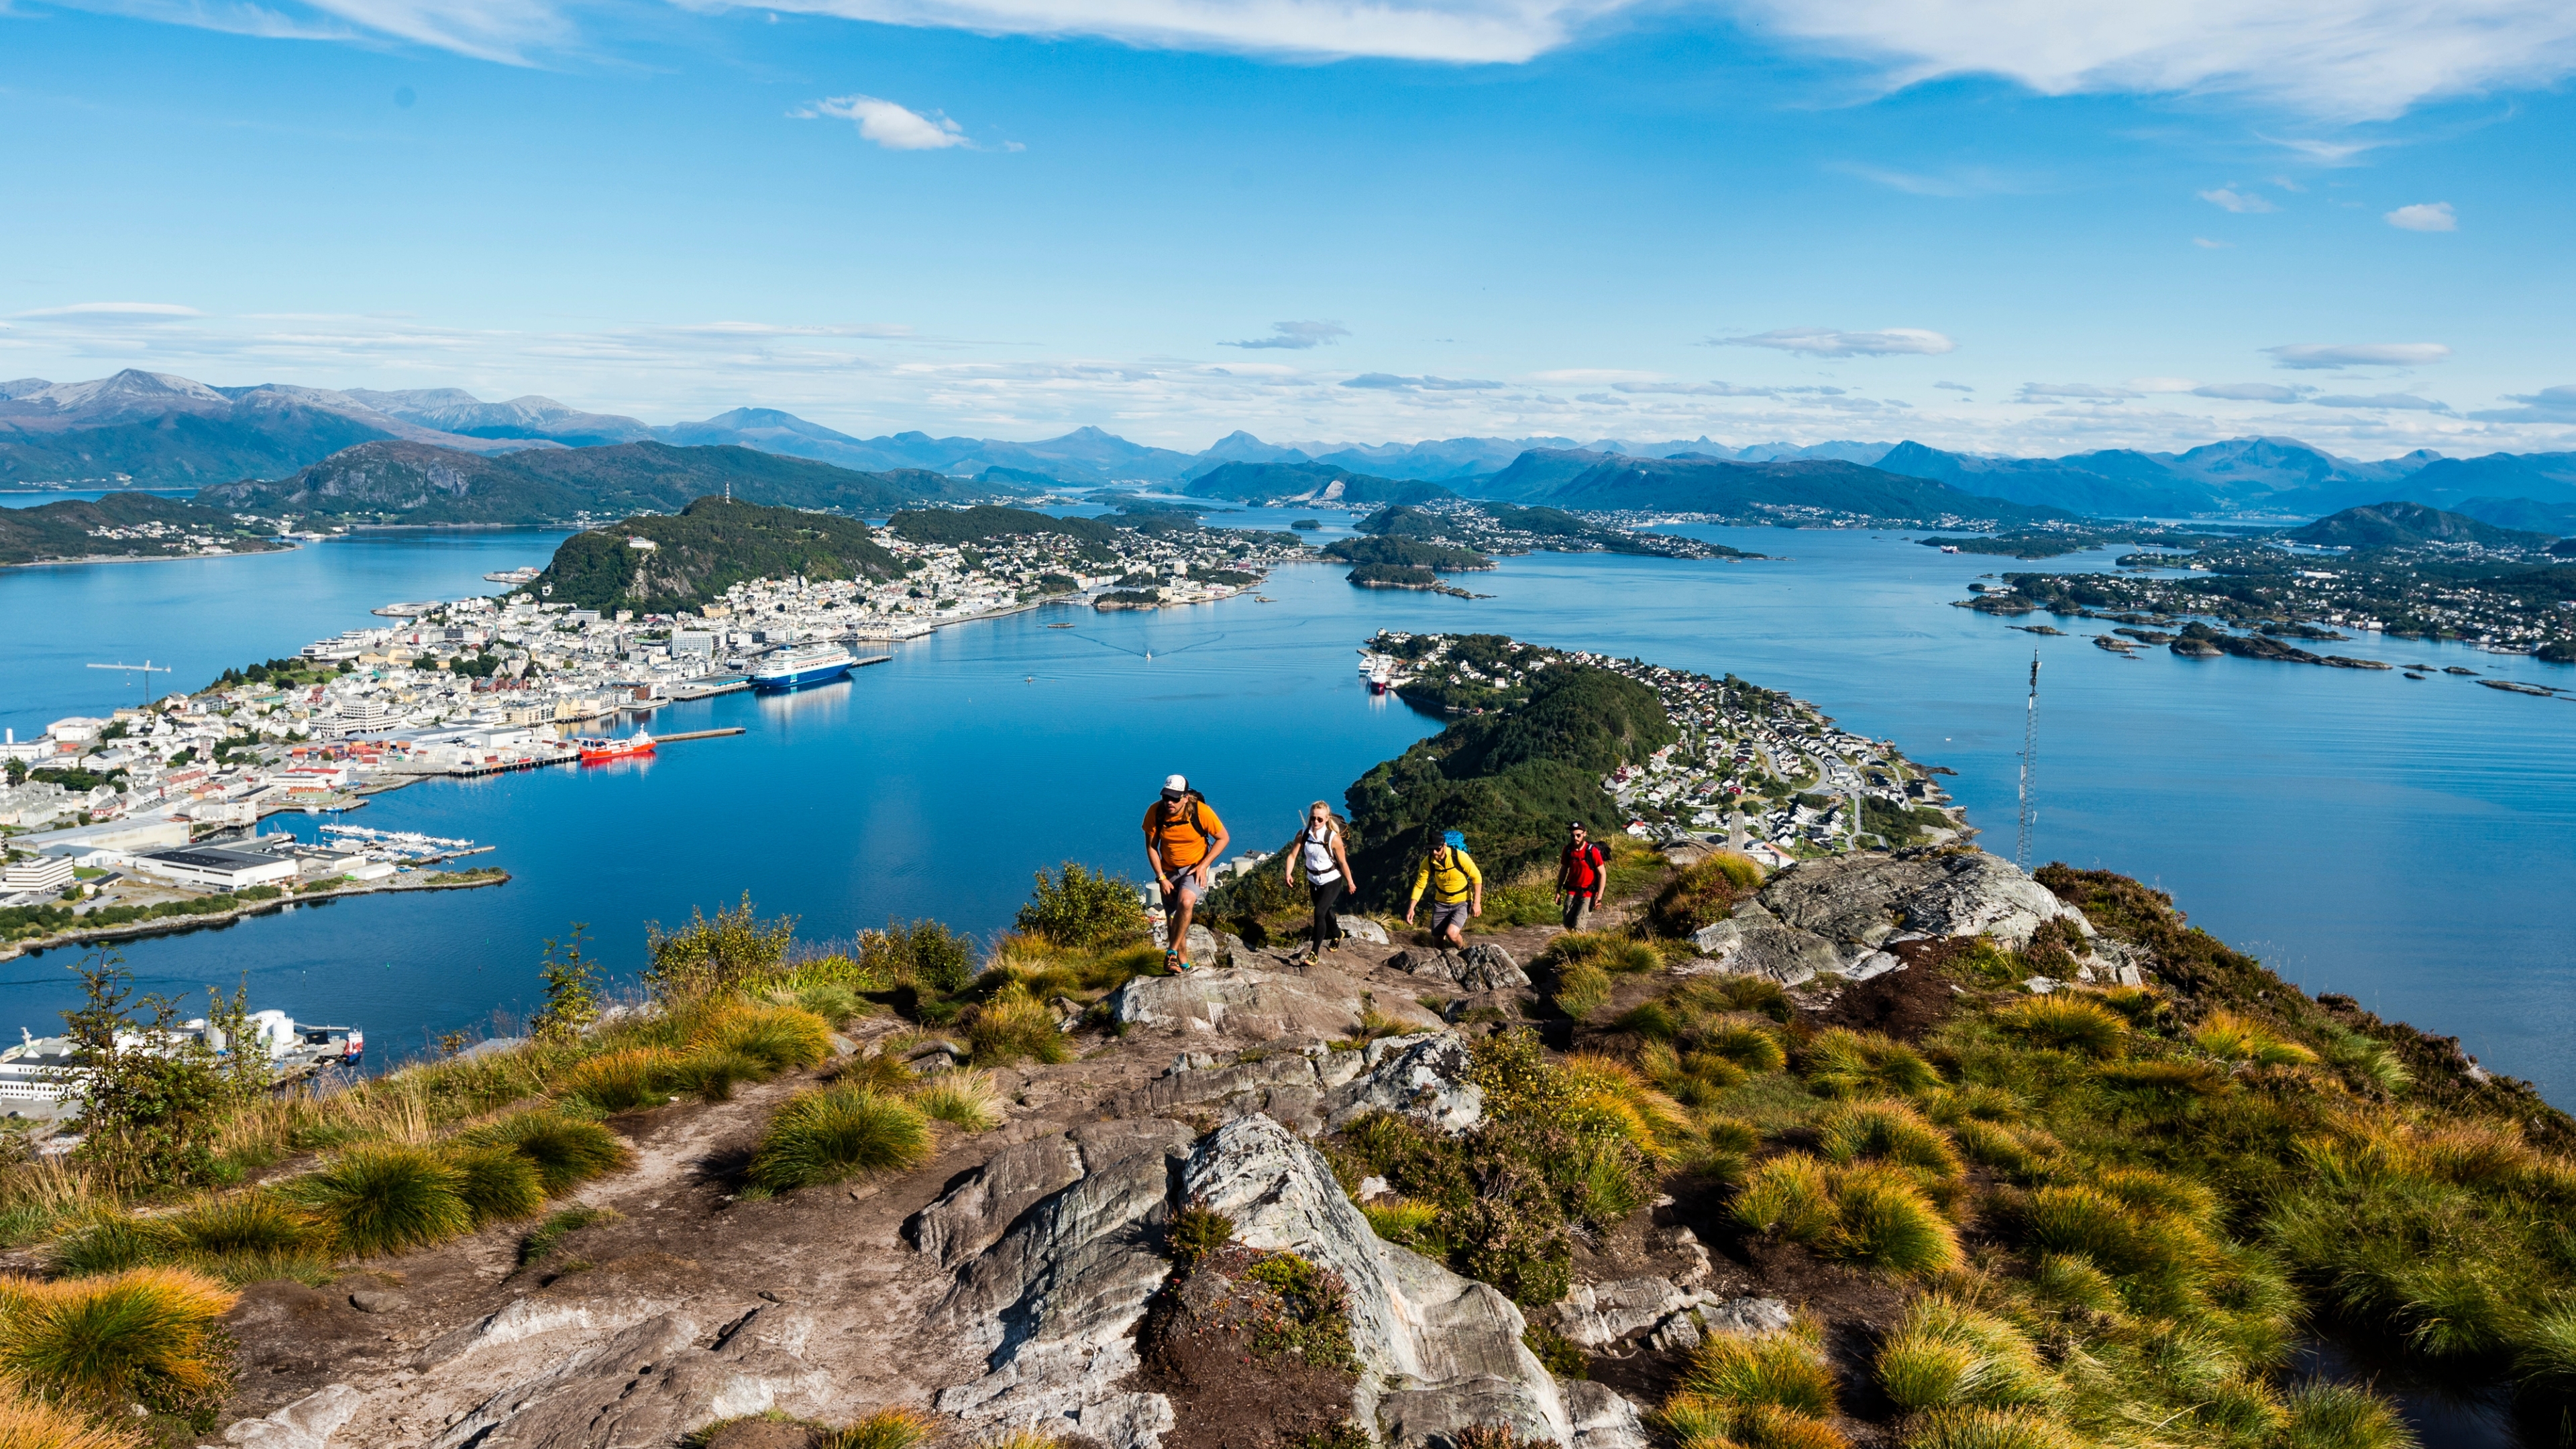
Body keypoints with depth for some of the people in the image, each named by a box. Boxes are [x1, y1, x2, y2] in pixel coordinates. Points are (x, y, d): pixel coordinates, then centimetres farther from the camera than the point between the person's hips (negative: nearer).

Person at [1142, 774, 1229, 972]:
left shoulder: (1201, 811, -22)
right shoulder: (1155, 812, -17)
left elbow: (1223, 838, -8)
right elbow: (1151, 846, -4)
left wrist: (1203, 865, -15)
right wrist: (1161, 877, -9)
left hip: (1195, 868, -3)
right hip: (1169, 871, 3)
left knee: (1186, 902, -30)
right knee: (1173, 921, 7)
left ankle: (1172, 952, -14)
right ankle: (1183, 965, 26)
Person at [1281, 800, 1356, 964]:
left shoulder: (1333, 838, -24)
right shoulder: (1303, 835, -13)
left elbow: (1343, 863, -15)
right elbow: (1293, 855, -9)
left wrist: (1350, 883, -6)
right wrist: (1289, 873, -24)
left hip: (1332, 880, -5)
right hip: (1313, 880, 5)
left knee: (1319, 913, -17)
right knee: (1324, 912, 23)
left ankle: (1315, 952, -7)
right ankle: (1336, 934, 53)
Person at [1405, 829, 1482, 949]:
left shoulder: (1460, 857, -25)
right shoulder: (1428, 862, -16)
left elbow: (1477, 877, -13)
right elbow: (1419, 885, -7)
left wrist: (1477, 903, -14)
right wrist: (1411, 908, -19)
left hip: (1462, 902, -4)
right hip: (1441, 902, 4)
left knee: (1451, 933, -23)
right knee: (1438, 939, 5)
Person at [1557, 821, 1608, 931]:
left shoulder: (1592, 851, -16)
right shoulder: (1568, 850, -4)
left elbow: (1603, 874, -11)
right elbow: (1563, 870, 10)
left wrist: (1599, 896, -15)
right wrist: (1558, 892, 9)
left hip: (1588, 893, -4)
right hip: (1572, 892, 4)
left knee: (1578, 926, -13)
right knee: (1568, 924, 5)